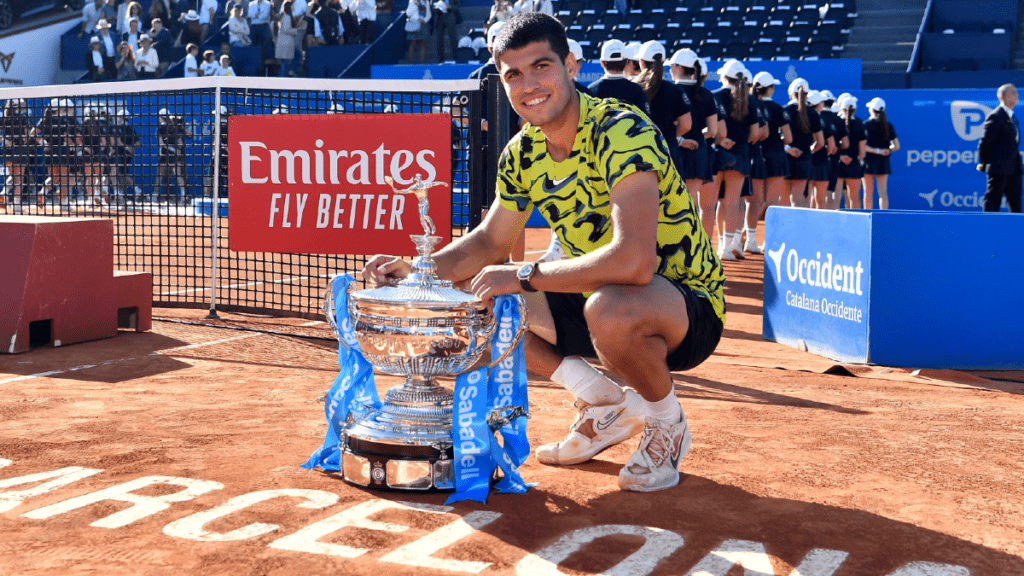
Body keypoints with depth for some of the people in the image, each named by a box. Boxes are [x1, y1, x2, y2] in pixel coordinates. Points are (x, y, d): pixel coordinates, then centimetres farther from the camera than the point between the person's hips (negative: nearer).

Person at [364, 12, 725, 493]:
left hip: (686, 306, -8)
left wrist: (524, 276, -29)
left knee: (609, 309, -40)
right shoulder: (523, 153, -2)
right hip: (598, 301, 8)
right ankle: (606, 405, 11)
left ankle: (666, 421, -6)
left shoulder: (621, 132, -26)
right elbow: (489, 242, 11)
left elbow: (633, 262, -38)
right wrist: (417, 270, -7)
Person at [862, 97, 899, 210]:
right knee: (883, 192, 2)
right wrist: (887, 150, 10)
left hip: (869, 161, -3)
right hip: (884, 162, 3)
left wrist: (876, 150, -9)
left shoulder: (866, 124, -7)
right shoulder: (888, 125, 4)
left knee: (868, 193, 4)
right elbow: (896, 146, 4)